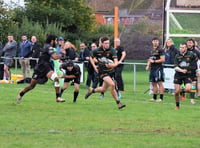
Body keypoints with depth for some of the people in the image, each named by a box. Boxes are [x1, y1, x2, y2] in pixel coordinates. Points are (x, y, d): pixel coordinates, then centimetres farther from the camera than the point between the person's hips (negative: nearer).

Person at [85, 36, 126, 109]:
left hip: (110, 71, 2)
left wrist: (113, 65, -47)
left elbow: (116, 62, -25)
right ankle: (118, 103, -16)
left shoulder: (112, 50, -15)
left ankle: (91, 90, 42)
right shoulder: (97, 51, -10)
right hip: (102, 71, -2)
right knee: (112, 84, -24)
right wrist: (94, 67, 1)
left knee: (103, 89, 12)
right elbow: (91, 58, 12)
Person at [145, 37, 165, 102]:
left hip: (158, 68, -8)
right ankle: (154, 97, 17)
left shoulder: (160, 50, -6)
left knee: (159, 83, -8)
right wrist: (148, 65, 12)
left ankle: (161, 98, -8)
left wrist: (154, 61, -12)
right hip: (152, 68, 8)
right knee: (153, 83, 11)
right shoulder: (152, 50, 18)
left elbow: (163, 60, -13)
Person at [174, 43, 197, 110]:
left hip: (187, 75, -1)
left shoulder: (190, 54, -5)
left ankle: (182, 91, 15)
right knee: (176, 92, -2)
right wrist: (181, 70, -26)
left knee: (188, 89, -22)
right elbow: (175, 67, -9)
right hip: (178, 75, 1)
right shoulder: (177, 56, -3)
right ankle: (177, 105, 20)